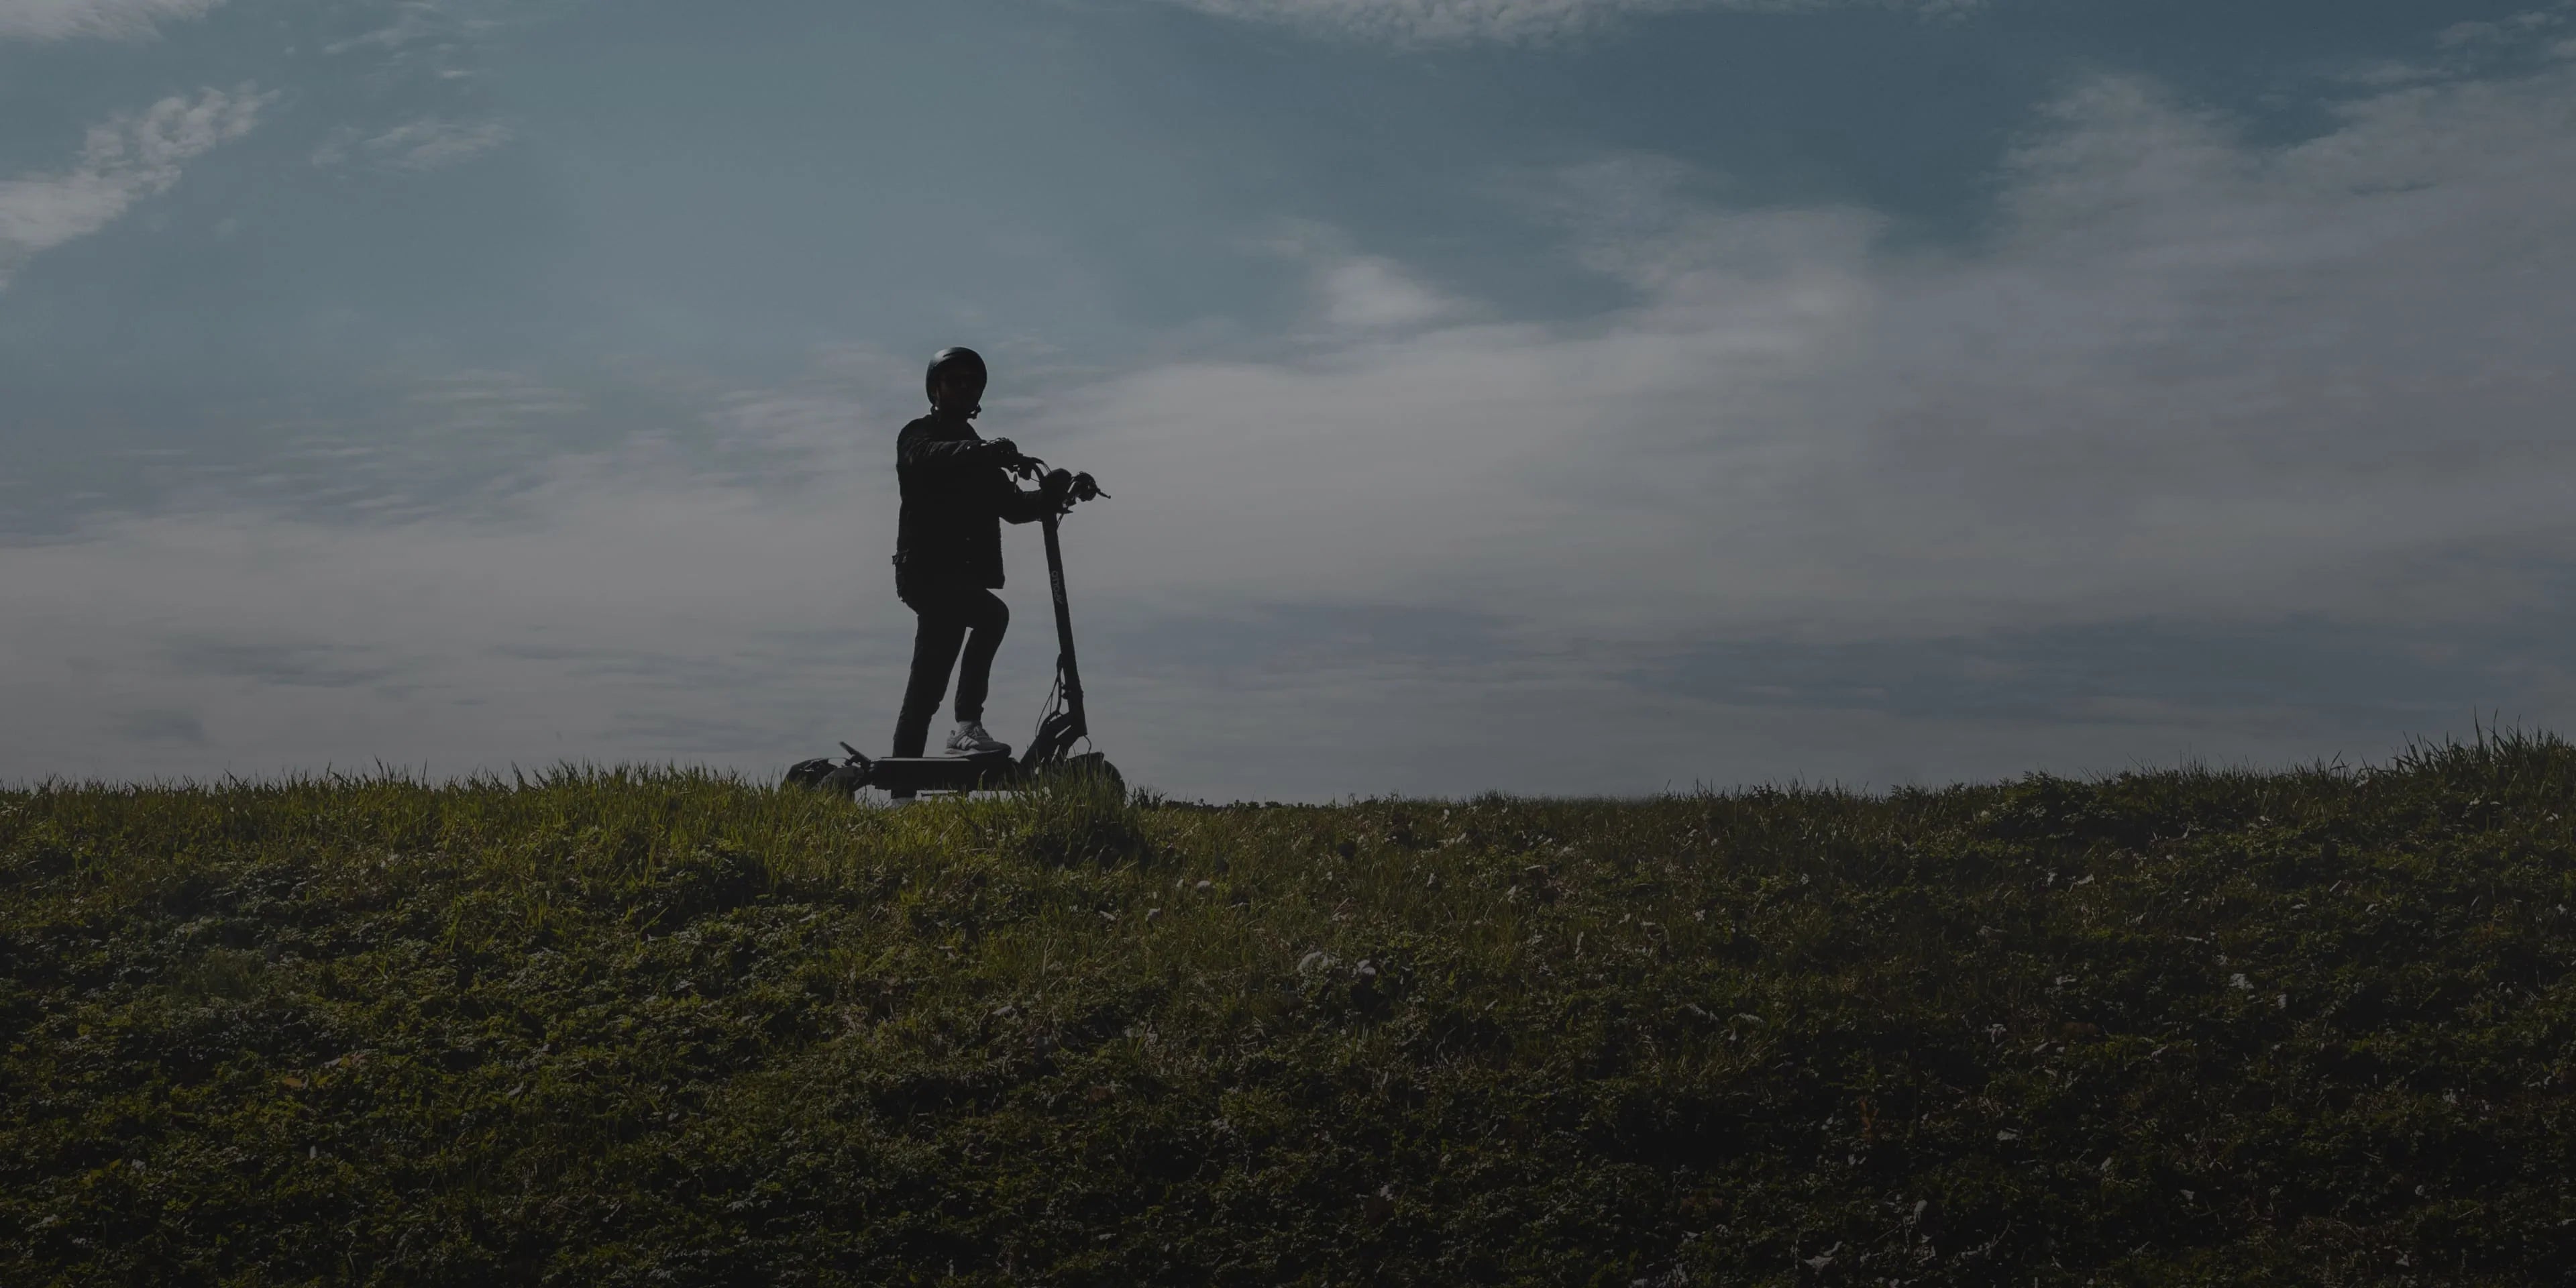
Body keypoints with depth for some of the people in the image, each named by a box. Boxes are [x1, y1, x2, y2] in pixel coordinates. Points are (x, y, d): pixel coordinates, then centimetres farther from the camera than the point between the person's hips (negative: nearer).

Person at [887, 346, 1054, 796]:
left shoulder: (977, 451, 24)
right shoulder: (918, 435, 2)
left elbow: (1012, 506, 17)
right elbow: (928, 458, -24)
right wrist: (981, 450, -40)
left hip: (964, 576, 8)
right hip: (928, 570, -8)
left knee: (927, 687, 8)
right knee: (992, 614, -33)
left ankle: (901, 791, 11)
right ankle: (968, 726, -32)